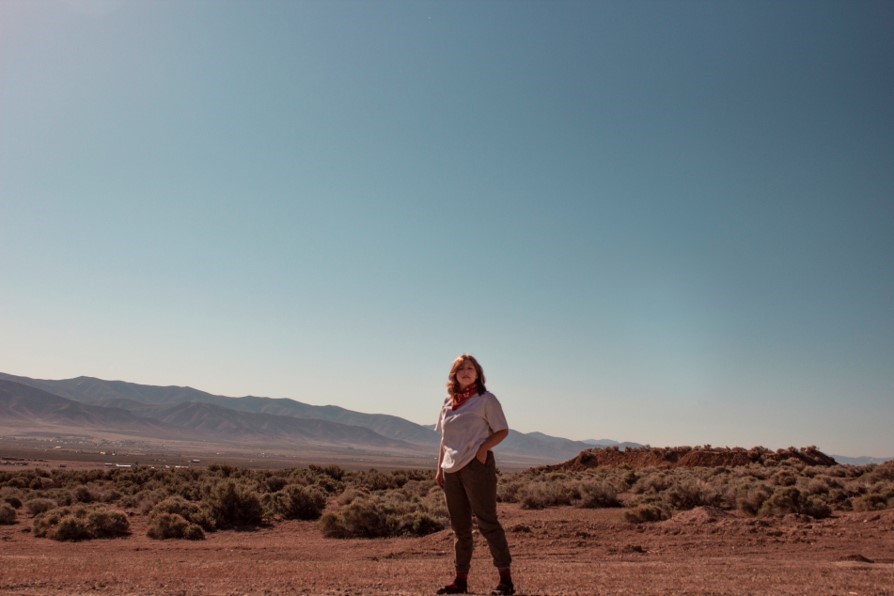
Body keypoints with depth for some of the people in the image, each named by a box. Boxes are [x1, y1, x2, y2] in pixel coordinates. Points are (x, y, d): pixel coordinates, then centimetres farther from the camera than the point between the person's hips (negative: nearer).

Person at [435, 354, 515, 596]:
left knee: (487, 522, -5)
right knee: (459, 526, 12)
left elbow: (502, 430, -2)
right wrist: (439, 468, 13)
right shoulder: (449, 402, 14)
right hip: (451, 469, 6)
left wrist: (484, 447, -18)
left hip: (476, 467, -6)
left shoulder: (486, 399, -2)